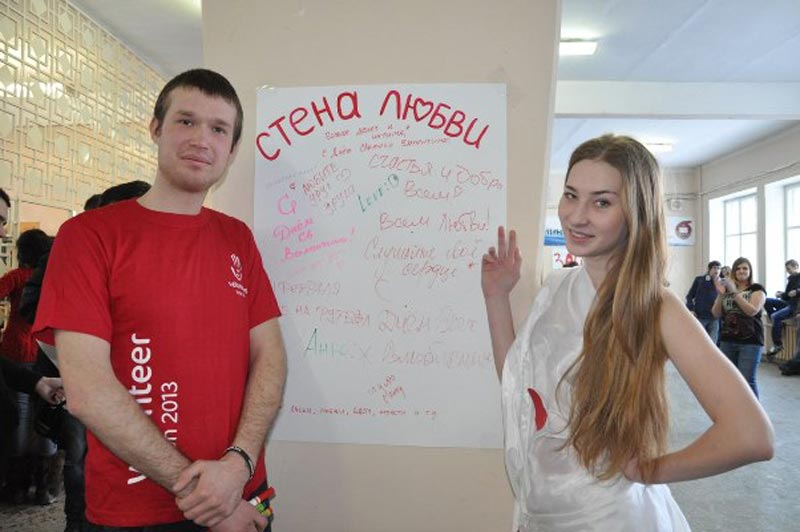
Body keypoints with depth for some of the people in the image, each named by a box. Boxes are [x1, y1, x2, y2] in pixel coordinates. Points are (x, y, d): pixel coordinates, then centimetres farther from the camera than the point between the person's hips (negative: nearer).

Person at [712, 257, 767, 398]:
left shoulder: (757, 289, 0)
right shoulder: (726, 288, 10)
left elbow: (752, 310, -17)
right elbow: (716, 314, 4)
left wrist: (735, 292, -19)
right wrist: (721, 294, -10)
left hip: (750, 341, -4)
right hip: (727, 340, 4)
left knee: (747, 380, -7)